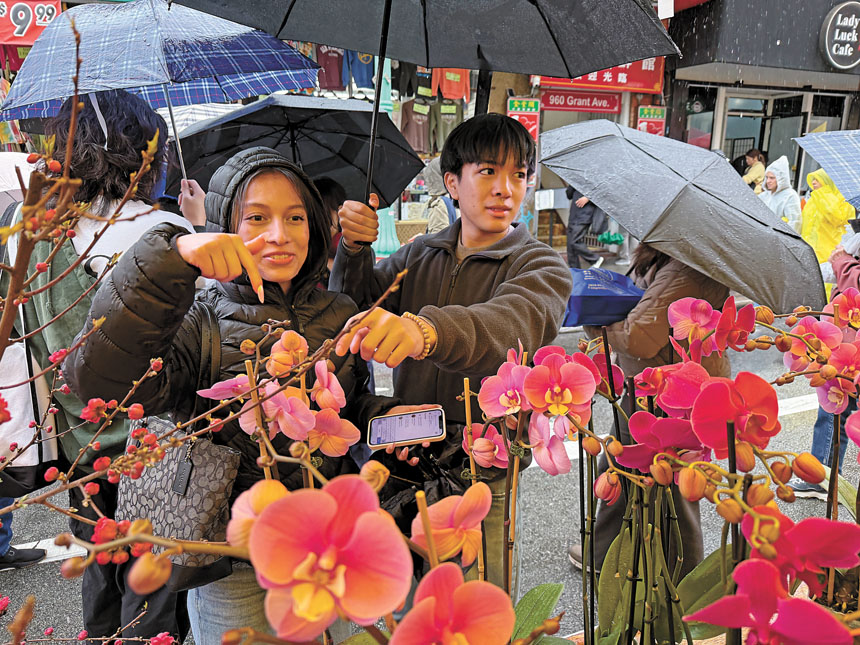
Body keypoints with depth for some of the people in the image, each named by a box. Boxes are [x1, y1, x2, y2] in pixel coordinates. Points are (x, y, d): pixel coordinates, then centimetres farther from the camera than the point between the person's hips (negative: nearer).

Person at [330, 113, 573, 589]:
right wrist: (354, 250, -11)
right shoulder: (419, 255, 10)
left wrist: (426, 329, -51)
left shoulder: (542, 266, -7)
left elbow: (512, 324, -30)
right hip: (405, 462, 4)